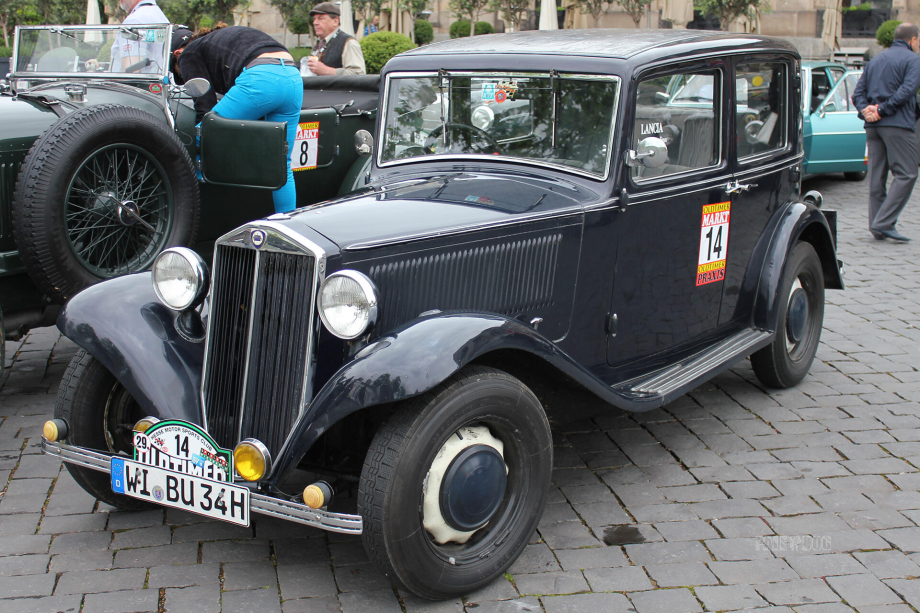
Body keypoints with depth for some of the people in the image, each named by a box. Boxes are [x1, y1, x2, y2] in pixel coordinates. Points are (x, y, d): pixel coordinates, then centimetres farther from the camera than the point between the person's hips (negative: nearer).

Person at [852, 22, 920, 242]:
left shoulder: (875, 60, 19)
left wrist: (866, 109, -4)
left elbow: (858, 92, 11)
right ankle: (883, 223, -14)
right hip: (897, 125, -7)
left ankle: (877, 227, 9)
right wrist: (882, 110, -14)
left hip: (873, 126, 7)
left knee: (876, 176, 8)